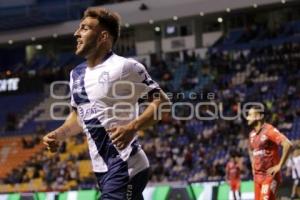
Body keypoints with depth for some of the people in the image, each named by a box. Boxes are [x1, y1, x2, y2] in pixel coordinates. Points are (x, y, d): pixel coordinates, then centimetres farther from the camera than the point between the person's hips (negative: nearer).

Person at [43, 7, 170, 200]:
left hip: (125, 167, -8)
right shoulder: (77, 74, 14)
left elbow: (162, 103, -11)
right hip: (103, 169, 8)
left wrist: (131, 128, -24)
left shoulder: (125, 67, -11)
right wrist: (59, 134, 9)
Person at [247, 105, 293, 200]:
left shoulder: (269, 130, -14)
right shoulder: (252, 134, 12)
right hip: (257, 176, 8)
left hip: (270, 175, -8)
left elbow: (287, 144, -25)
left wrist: (279, 166, -22)